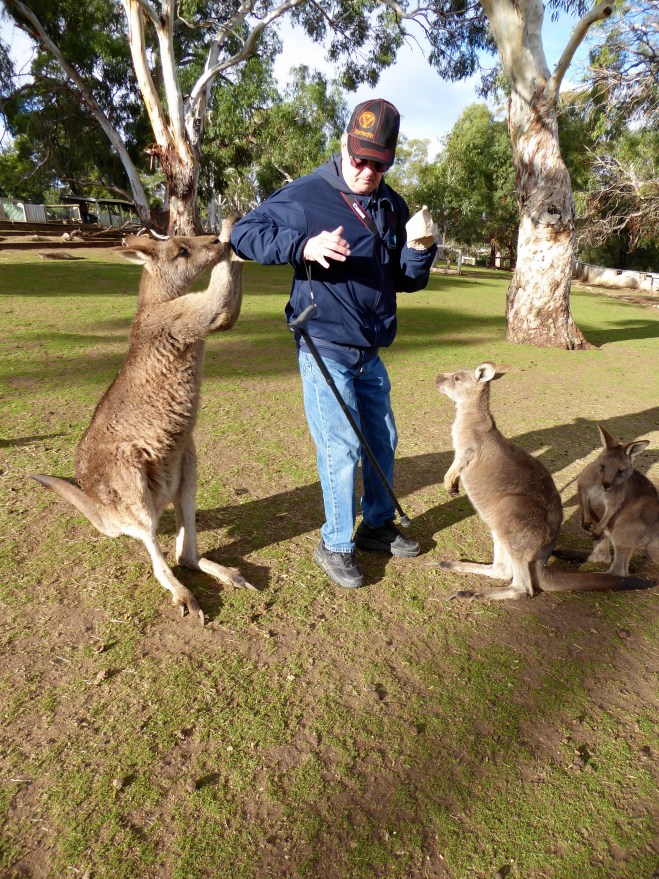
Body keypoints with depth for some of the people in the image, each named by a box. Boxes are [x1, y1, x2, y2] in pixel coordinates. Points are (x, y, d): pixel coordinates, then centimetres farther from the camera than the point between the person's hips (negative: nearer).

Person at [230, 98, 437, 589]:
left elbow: (407, 281, 13)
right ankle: (335, 545, 12)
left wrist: (420, 247, -8)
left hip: (370, 352, 7)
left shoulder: (393, 207, 11)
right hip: (324, 349, -6)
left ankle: (378, 526, 33)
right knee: (342, 447, -8)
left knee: (383, 440, 13)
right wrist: (304, 245, -24)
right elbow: (244, 235, -10)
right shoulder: (307, 195, -7)